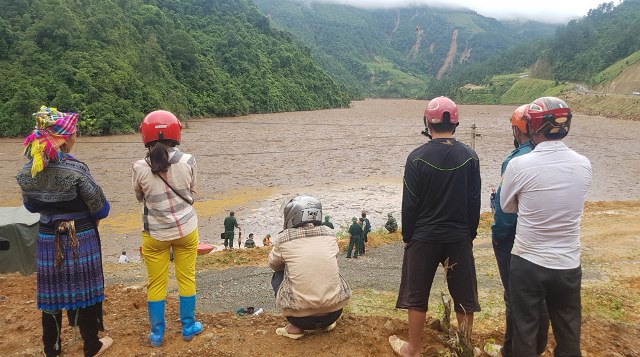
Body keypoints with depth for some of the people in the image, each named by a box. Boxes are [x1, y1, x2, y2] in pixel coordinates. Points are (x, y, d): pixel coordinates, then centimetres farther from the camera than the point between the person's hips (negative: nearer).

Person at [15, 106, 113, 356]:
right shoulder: (75, 169, -22)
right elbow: (100, 208, -16)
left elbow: (31, 206, 9)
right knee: (83, 289, 10)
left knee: (51, 291, 17)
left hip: (47, 239, 5)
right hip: (80, 239, -5)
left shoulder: (27, 171, -4)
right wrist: (87, 216, 5)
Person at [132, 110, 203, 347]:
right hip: (186, 229, 1)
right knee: (186, 278, 16)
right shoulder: (187, 161, -14)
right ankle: (188, 327, 28)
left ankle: (157, 334, 25)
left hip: (155, 234, 0)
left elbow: (140, 197, 3)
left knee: (156, 283, 14)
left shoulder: (140, 168, -14)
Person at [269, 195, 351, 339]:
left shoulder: (285, 237, -4)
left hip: (301, 316, -3)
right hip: (334, 312, 3)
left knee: (278, 275, 22)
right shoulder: (329, 233, 3)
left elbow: (273, 264, 15)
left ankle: (295, 327, 11)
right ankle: (327, 323, 21)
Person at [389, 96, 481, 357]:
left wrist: (407, 236, 3)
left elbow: (409, 204, -9)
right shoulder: (469, 156, -3)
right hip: (460, 237, 3)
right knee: (463, 294, 15)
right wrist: (470, 234, 13)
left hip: (424, 237, -2)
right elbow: (475, 201, 2)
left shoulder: (417, 157, -11)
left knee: (417, 295, 10)